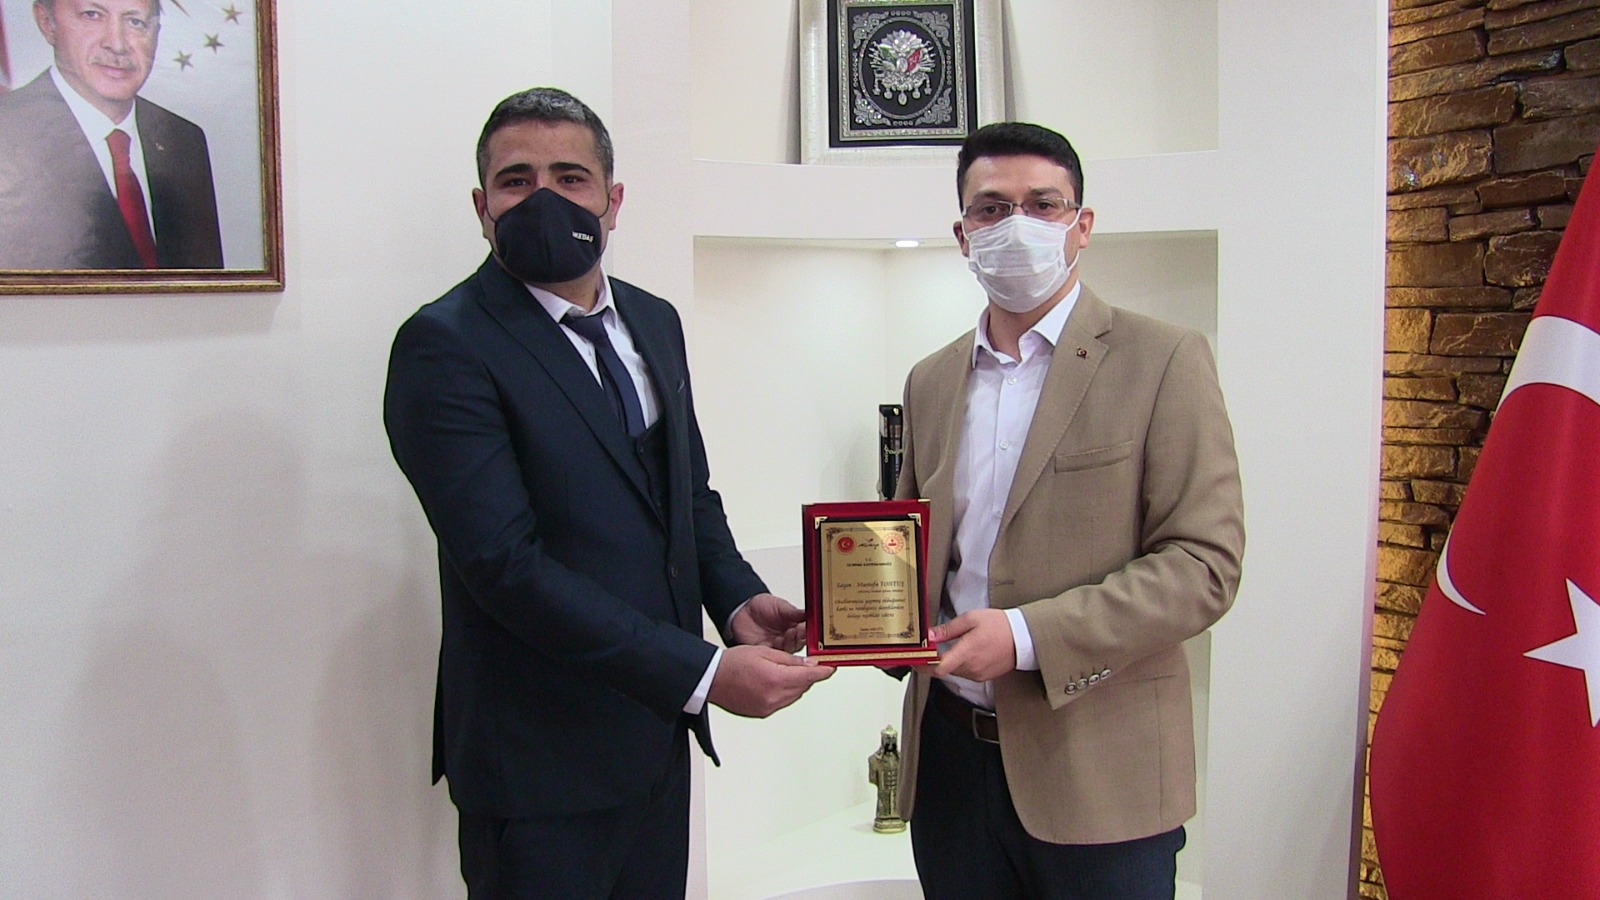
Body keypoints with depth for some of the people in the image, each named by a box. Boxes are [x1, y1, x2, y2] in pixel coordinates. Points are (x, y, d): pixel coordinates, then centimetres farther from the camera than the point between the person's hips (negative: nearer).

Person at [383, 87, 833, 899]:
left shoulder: (654, 321, 8)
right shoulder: (445, 345, -16)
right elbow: (505, 563, -23)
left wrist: (737, 598, -5)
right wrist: (702, 672, -25)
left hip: (655, 731, 7)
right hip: (541, 758, -7)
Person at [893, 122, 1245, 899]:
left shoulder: (1162, 362, -6)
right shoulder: (931, 381, 11)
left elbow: (1205, 562, -12)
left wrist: (1028, 636, -20)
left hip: (1097, 774, -4)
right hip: (950, 754, 5)